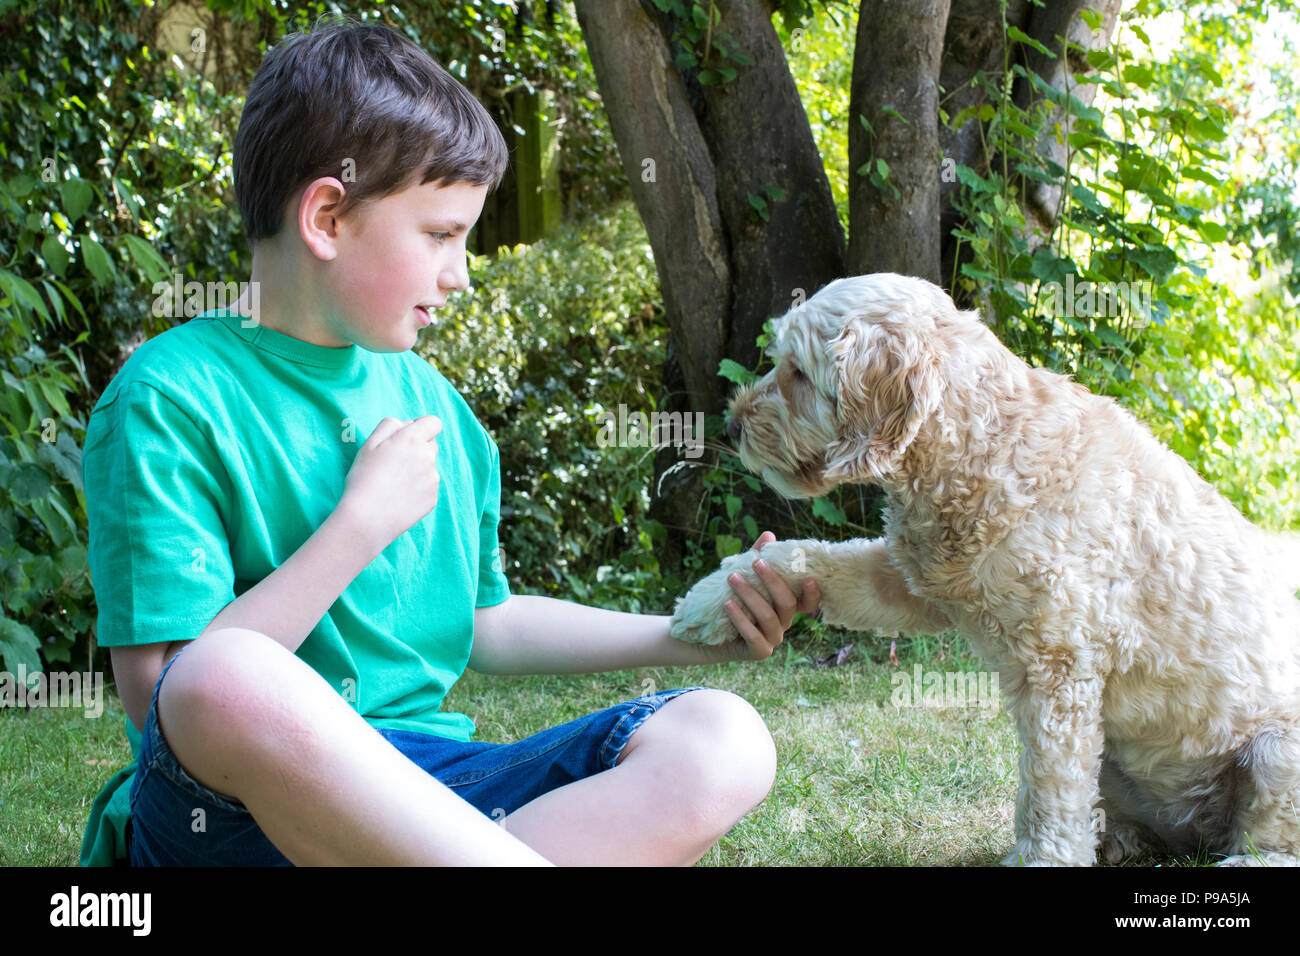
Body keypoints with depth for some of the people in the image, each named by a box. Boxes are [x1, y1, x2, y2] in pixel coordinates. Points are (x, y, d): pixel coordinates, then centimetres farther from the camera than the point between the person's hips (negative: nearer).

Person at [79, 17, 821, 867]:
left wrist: (685, 635, 14)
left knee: (722, 740, -15)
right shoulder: (169, 399, -7)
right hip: (228, 811, -6)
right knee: (230, 684, -41)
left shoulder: (431, 402, 14)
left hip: (424, 788, 6)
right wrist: (361, 523, -15)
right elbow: (162, 690, -15)